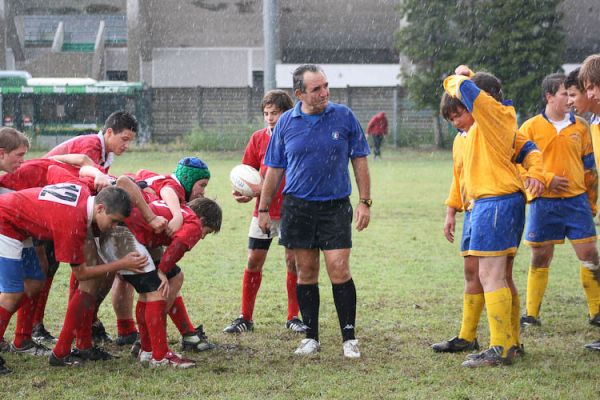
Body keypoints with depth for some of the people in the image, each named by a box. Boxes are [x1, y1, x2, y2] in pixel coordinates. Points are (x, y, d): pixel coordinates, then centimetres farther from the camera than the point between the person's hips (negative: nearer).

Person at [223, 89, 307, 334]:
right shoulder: (258, 138, 4)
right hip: (264, 210, 3)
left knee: (293, 261, 0)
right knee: (254, 261, 3)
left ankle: (293, 318, 12)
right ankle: (245, 318, 12)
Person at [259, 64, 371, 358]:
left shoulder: (344, 116, -1)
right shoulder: (286, 123, 3)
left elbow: (359, 160, 4)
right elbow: (274, 169, 10)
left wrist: (365, 202, 0)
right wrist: (264, 209, 9)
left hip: (336, 206, -2)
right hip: (297, 207, 2)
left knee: (339, 269, -9)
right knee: (306, 272, 5)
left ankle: (349, 338, 0)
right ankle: (311, 337, 15)